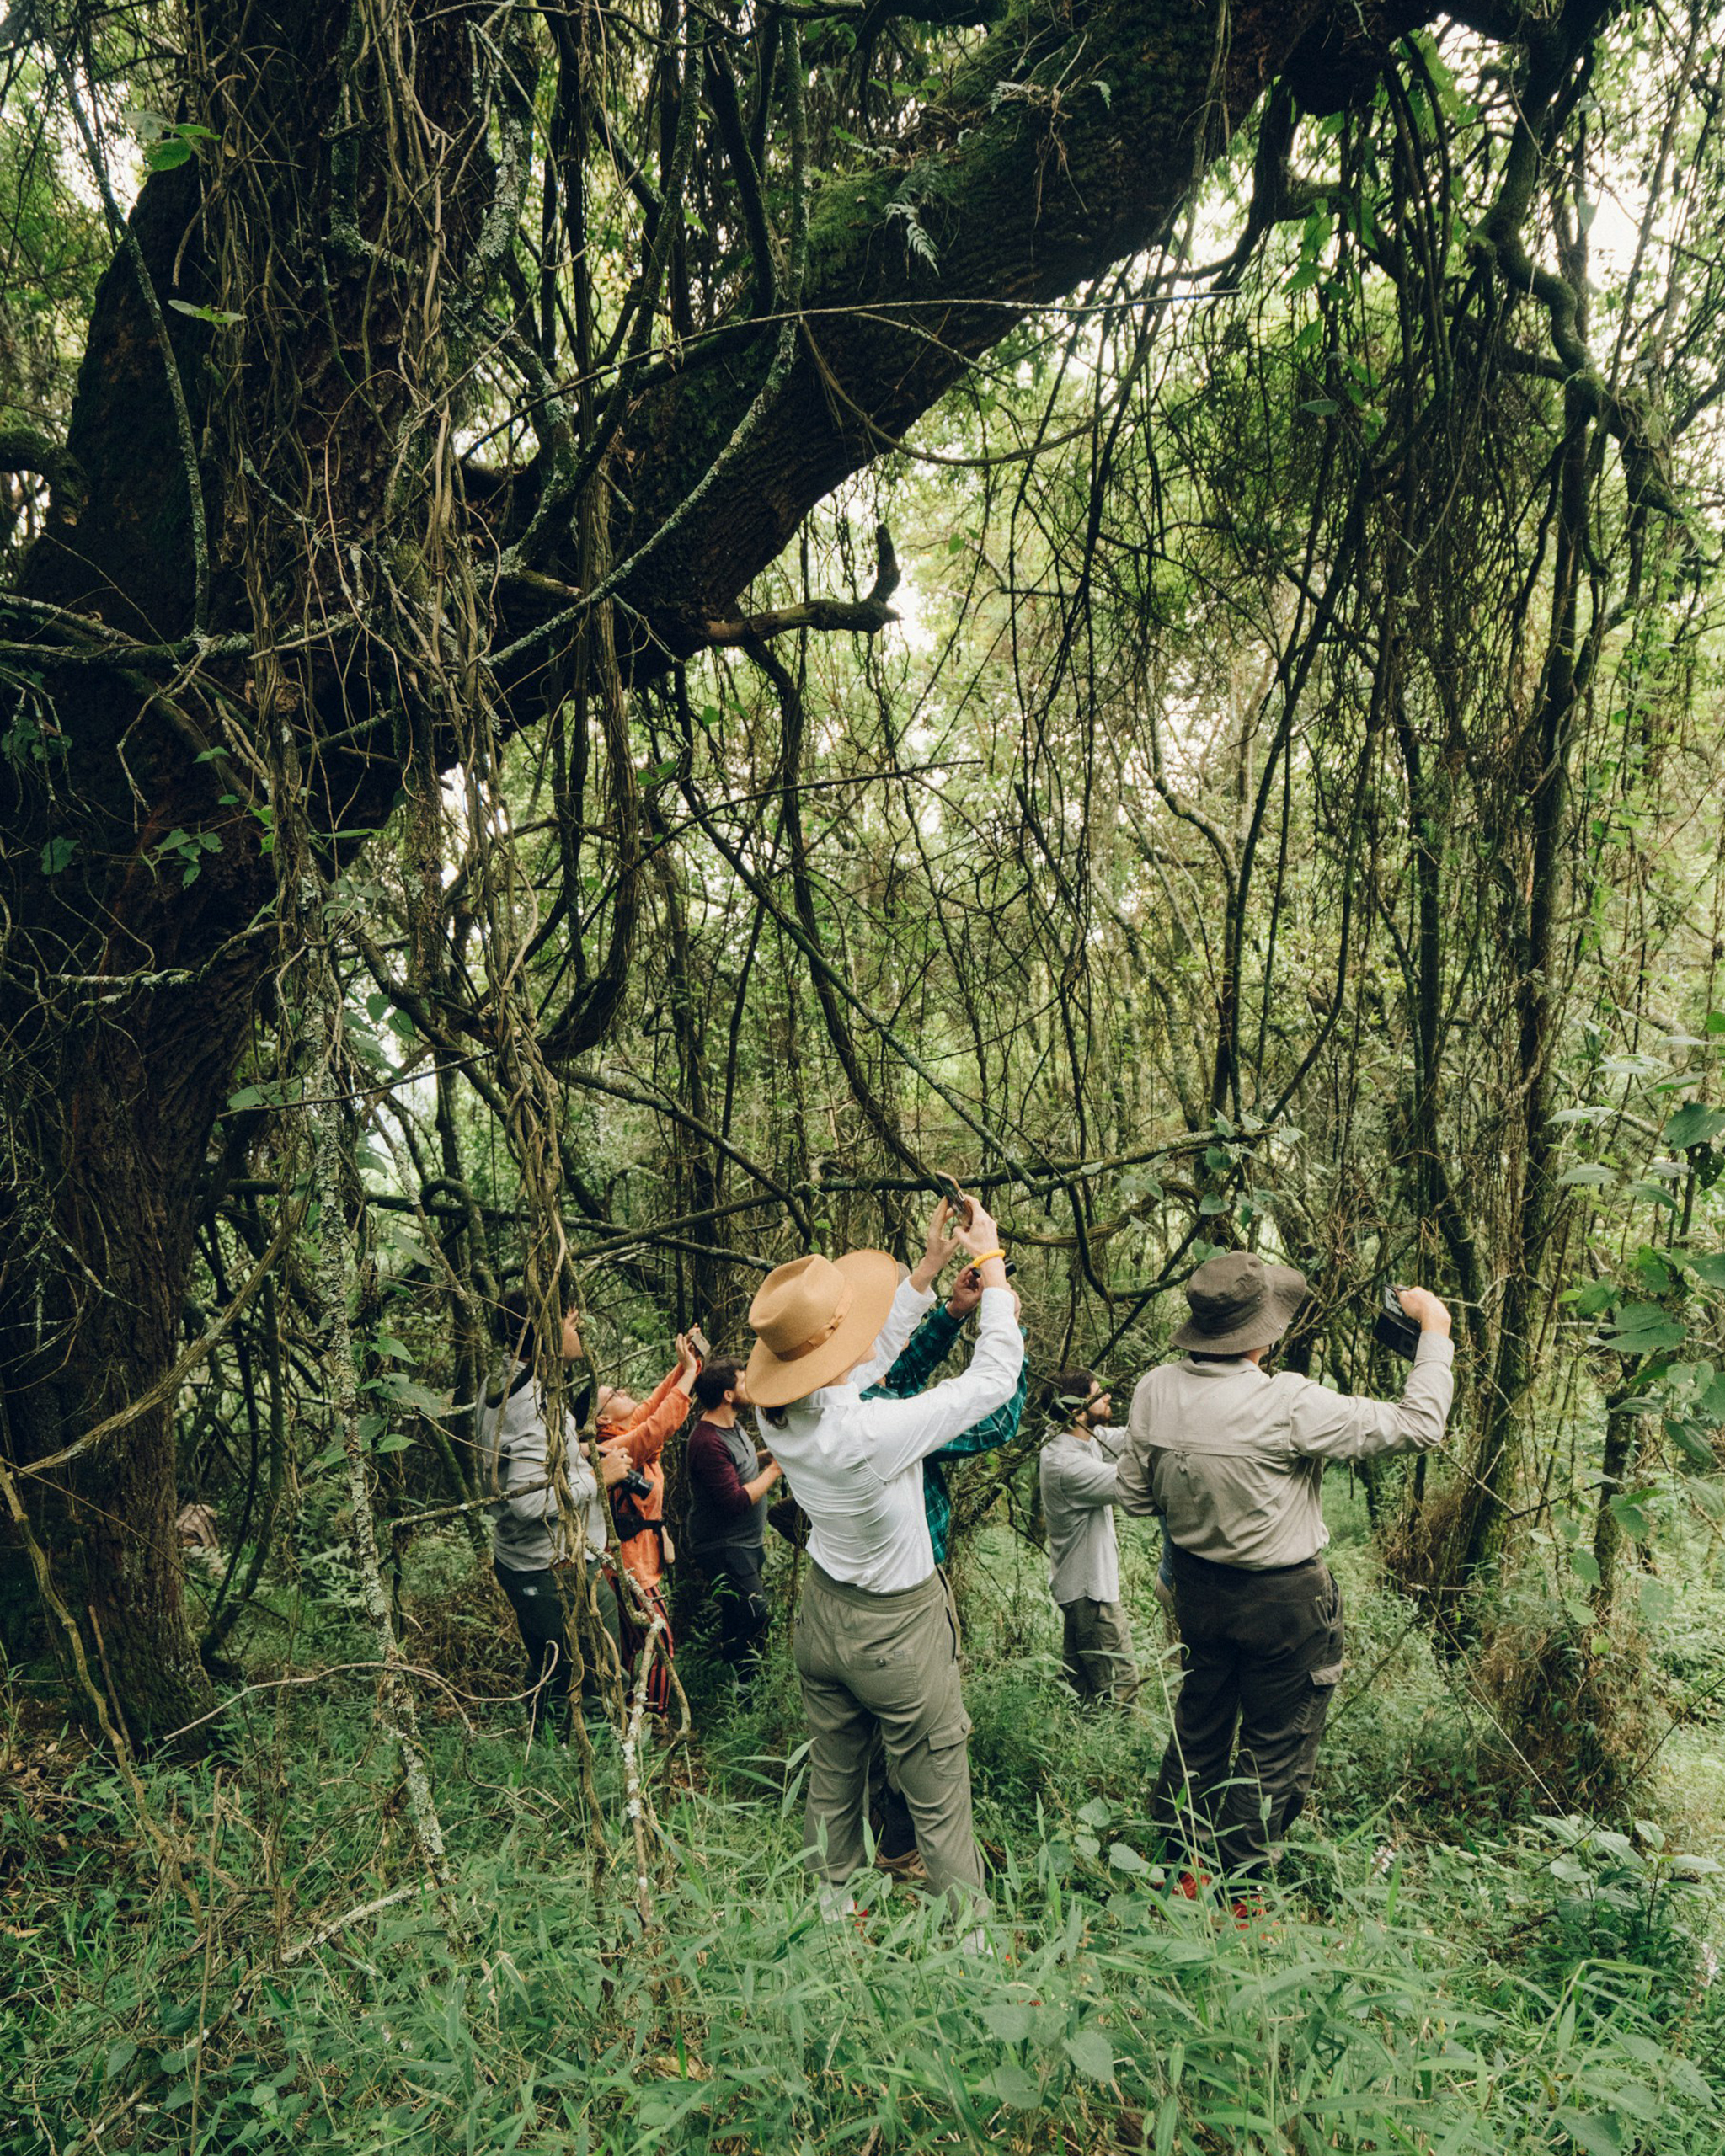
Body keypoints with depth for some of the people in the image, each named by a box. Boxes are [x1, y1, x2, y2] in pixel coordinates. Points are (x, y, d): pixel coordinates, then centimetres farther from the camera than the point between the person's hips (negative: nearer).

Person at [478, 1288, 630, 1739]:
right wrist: (598, 1476, -19)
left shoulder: (502, 1384, 6)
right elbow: (530, 1500, -32)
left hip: (516, 1562, 10)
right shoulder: (536, 1402, -26)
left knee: (546, 1676, 23)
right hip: (559, 1573, -10)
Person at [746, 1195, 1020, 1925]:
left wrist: (929, 1269, 5)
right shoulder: (873, 1433, -35)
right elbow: (995, 1376, -25)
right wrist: (990, 1262, -15)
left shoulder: (782, 1414, -14)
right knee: (939, 1805, 11)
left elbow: (877, 1351, 5)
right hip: (896, 1630, -7)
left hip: (823, 1612, 7)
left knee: (832, 1776, 25)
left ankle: (830, 1905, 43)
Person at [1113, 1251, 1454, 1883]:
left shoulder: (1155, 1391, -11)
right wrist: (1435, 1329, -9)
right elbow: (1418, 1424, -20)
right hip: (1284, 1600, -5)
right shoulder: (1290, 1405, -27)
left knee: (1198, 1728, 23)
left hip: (1199, 1588, 6)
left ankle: (1181, 1868, 36)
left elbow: (1134, 1494, 1)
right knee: (1274, 1747, 13)